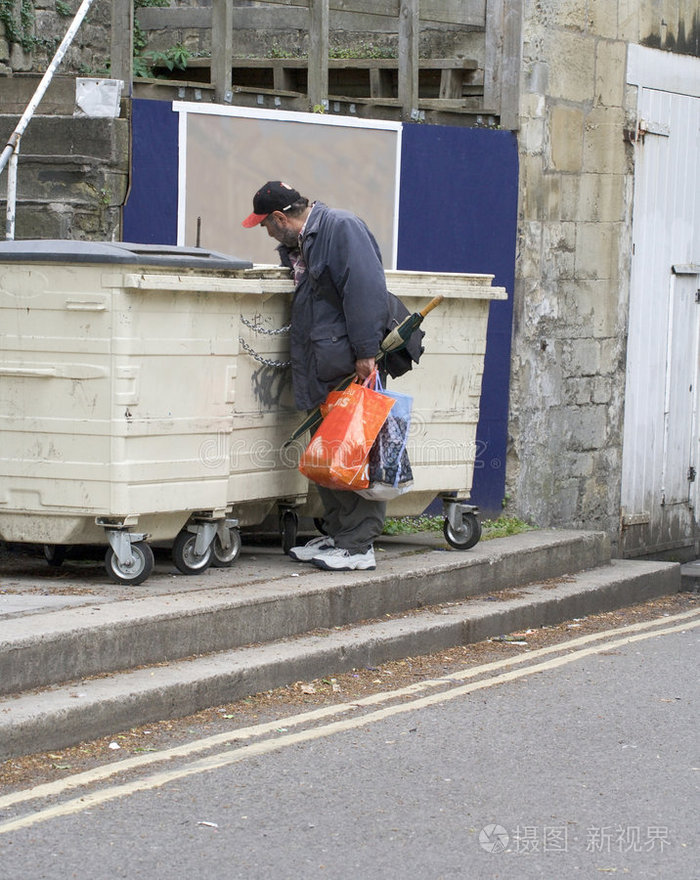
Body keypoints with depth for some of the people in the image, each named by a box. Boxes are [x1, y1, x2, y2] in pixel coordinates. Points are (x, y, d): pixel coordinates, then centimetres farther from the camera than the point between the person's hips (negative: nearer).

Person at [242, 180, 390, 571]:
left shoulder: (342, 228, -9)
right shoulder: (294, 246, 20)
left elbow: (366, 291, -18)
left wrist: (365, 353, -22)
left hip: (349, 365, -10)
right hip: (320, 372, 10)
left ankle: (359, 545, -6)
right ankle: (336, 535, 21)